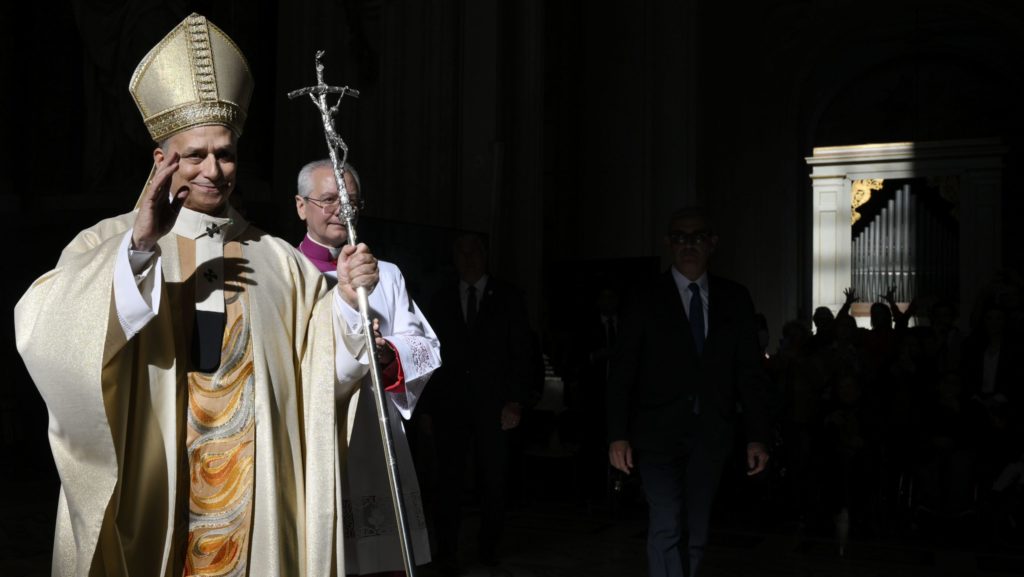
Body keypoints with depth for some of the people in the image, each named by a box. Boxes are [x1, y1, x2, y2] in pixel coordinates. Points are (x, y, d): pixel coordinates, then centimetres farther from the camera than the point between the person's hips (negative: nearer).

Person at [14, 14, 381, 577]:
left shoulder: (278, 261, 8)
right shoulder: (112, 243, -1)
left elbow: (322, 371, 5)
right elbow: (43, 331, -19)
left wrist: (346, 299, -13)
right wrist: (139, 246, -29)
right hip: (147, 507, -2)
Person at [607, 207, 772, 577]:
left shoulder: (735, 299, 7)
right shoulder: (645, 301, 1)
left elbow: (750, 372, 7)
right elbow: (621, 373, -1)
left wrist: (757, 436, 1)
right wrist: (618, 435, -9)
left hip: (711, 434, 3)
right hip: (659, 433, -3)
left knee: (697, 530, 9)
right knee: (666, 526, -13)